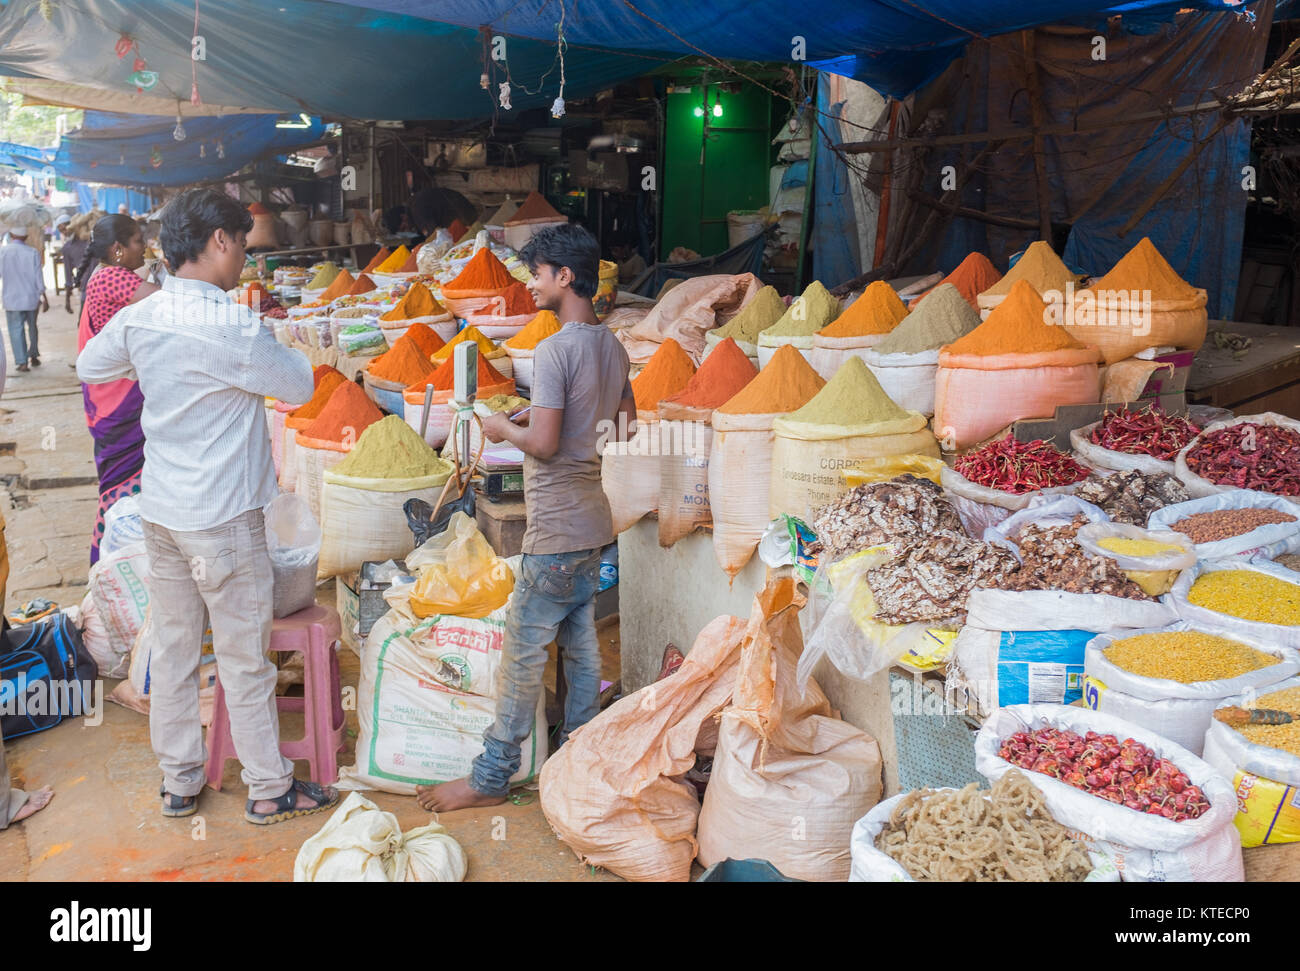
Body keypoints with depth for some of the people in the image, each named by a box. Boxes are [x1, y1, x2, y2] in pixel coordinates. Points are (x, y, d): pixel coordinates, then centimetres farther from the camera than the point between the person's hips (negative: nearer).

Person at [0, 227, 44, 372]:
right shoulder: (32, 253, -6)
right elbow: (38, 277, -4)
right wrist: (42, 294, 6)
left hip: (12, 298, -1)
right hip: (31, 297, 1)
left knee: (16, 329, 3)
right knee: (32, 327, 18)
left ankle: (22, 362, -3)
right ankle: (34, 356, 24)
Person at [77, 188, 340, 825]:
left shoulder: (139, 317, 1)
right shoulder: (231, 327, -21)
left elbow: (90, 367, 19)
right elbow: (299, 387, -8)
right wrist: (274, 348, 9)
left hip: (160, 508, 7)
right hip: (221, 514, -7)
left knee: (171, 648, 16)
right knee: (244, 657, 5)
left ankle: (178, 782, 30)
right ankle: (269, 789, 19)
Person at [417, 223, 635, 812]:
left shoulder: (555, 350, -18)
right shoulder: (612, 346, 9)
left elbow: (544, 443, -22)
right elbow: (626, 422, 20)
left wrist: (503, 430, -4)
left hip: (556, 529, -9)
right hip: (593, 519, 9)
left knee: (524, 652, -1)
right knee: (581, 644, 16)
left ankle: (490, 778, 10)